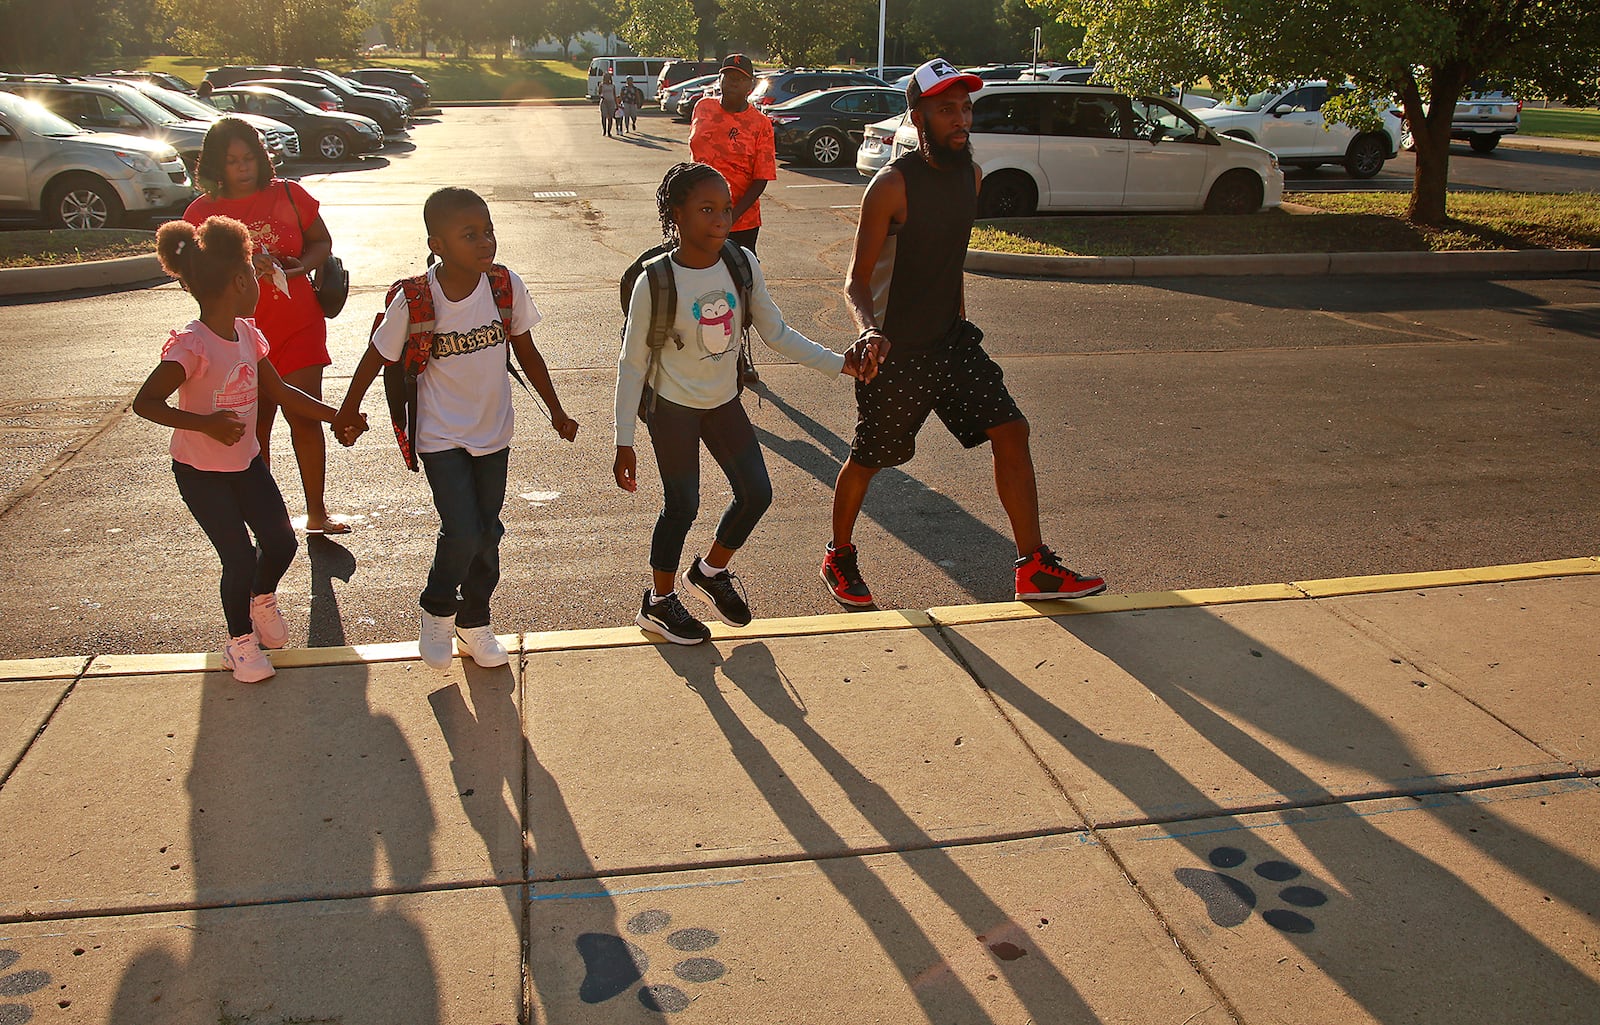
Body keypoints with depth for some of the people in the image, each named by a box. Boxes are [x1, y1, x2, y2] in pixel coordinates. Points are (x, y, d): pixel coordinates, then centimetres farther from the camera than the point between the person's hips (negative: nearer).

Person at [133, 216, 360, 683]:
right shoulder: (191, 345, -25)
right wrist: (207, 424, -38)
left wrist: (337, 416, 8)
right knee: (240, 558, -5)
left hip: (246, 461, 7)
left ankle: (262, 599, 39)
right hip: (201, 472, -7)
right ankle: (240, 640, 20)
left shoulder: (247, 334, -1)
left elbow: (279, 392, 10)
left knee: (281, 541, 6)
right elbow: (145, 402, -29)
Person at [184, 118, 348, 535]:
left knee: (305, 418, -1)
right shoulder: (202, 211, -1)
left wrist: (299, 266, -10)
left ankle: (317, 513, 10)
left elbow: (322, 241, 11)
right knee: (254, 426, 8)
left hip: (298, 328, 0)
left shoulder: (288, 195, 0)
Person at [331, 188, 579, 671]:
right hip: (441, 435, -3)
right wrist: (348, 411, 4)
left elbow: (526, 352, 4)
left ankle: (474, 622, 33)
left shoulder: (507, 286, -10)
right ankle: (437, 612, 17)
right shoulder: (416, 300, -19)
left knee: (487, 533, 11)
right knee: (462, 533, -12)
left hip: (493, 431, 4)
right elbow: (377, 357, -5)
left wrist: (556, 410, 10)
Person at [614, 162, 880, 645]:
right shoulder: (655, 282, -23)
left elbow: (777, 333, -3)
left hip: (723, 400, 5)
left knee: (756, 494, 8)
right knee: (681, 506, 3)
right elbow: (632, 363, -15)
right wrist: (624, 443, -13)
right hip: (672, 406, -5)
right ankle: (658, 602, 27)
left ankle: (709, 572, 35)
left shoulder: (742, 263, -11)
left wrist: (840, 363, -15)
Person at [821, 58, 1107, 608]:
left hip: (950, 339, 7)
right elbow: (857, 279, -19)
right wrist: (868, 330, -38)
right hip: (896, 351, -6)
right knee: (867, 459, 6)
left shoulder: (970, 174, 3)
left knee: (1011, 430, -3)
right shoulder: (892, 185, -19)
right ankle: (839, 557, 33)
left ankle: (1034, 569, 5)